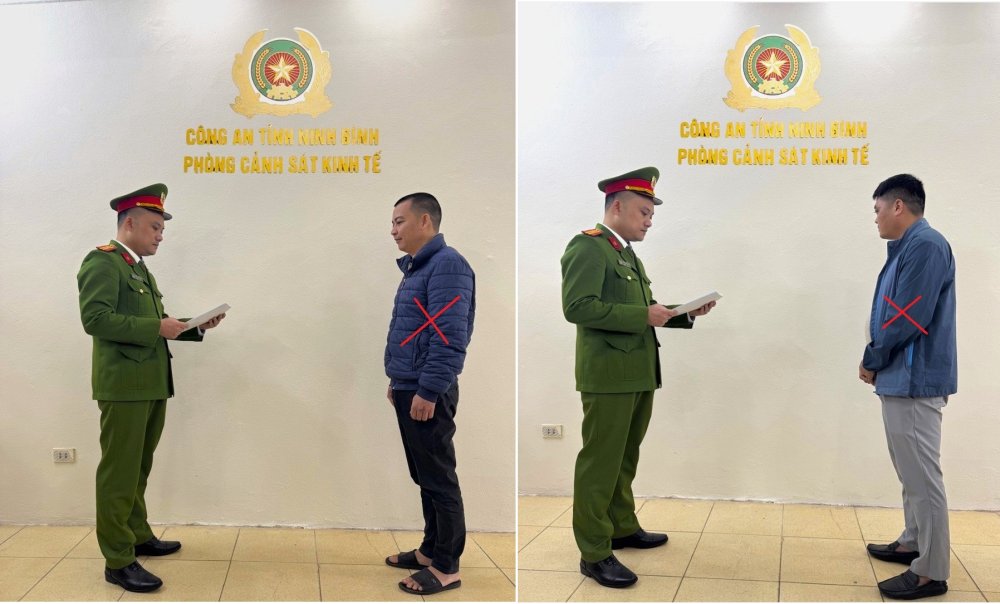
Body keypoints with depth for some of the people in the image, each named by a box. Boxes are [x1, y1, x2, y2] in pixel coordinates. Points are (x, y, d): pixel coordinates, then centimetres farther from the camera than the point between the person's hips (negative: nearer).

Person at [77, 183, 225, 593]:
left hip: (151, 385, 10)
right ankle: (118, 561, -1)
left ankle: (138, 537, 30)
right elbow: (95, 318, -22)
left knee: (139, 469, 18)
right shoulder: (102, 262, -10)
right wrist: (157, 328, -22)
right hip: (123, 385, -10)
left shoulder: (140, 269, 20)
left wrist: (195, 327, 6)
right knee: (119, 473, -5)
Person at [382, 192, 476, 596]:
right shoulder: (416, 267, 16)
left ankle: (446, 567, 6)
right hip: (409, 389, 10)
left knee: (439, 480, -2)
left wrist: (427, 391, -23)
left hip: (428, 394, -10)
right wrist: (398, 381, 22)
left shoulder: (446, 265, -16)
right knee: (424, 477, 17)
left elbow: (449, 337, -23)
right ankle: (431, 551, 28)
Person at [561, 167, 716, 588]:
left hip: (639, 374, 10)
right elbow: (578, 307, -22)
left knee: (625, 458, 19)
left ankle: (622, 528, 33)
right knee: (600, 462, -4)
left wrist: (684, 313, 6)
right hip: (608, 374, -9)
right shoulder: (587, 246, -12)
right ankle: (594, 553, 3)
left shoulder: (628, 254, 19)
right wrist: (643, 316, -22)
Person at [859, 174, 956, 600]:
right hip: (902, 378, 10)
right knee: (911, 472, 20)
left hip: (913, 380, -10)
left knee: (922, 475, -4)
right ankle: (913, 544, 33)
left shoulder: (924, 245, -17)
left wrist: (872, 361, -7)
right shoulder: (909, 248, 14)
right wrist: (877, 362, 4)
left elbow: (908, 320, -21)